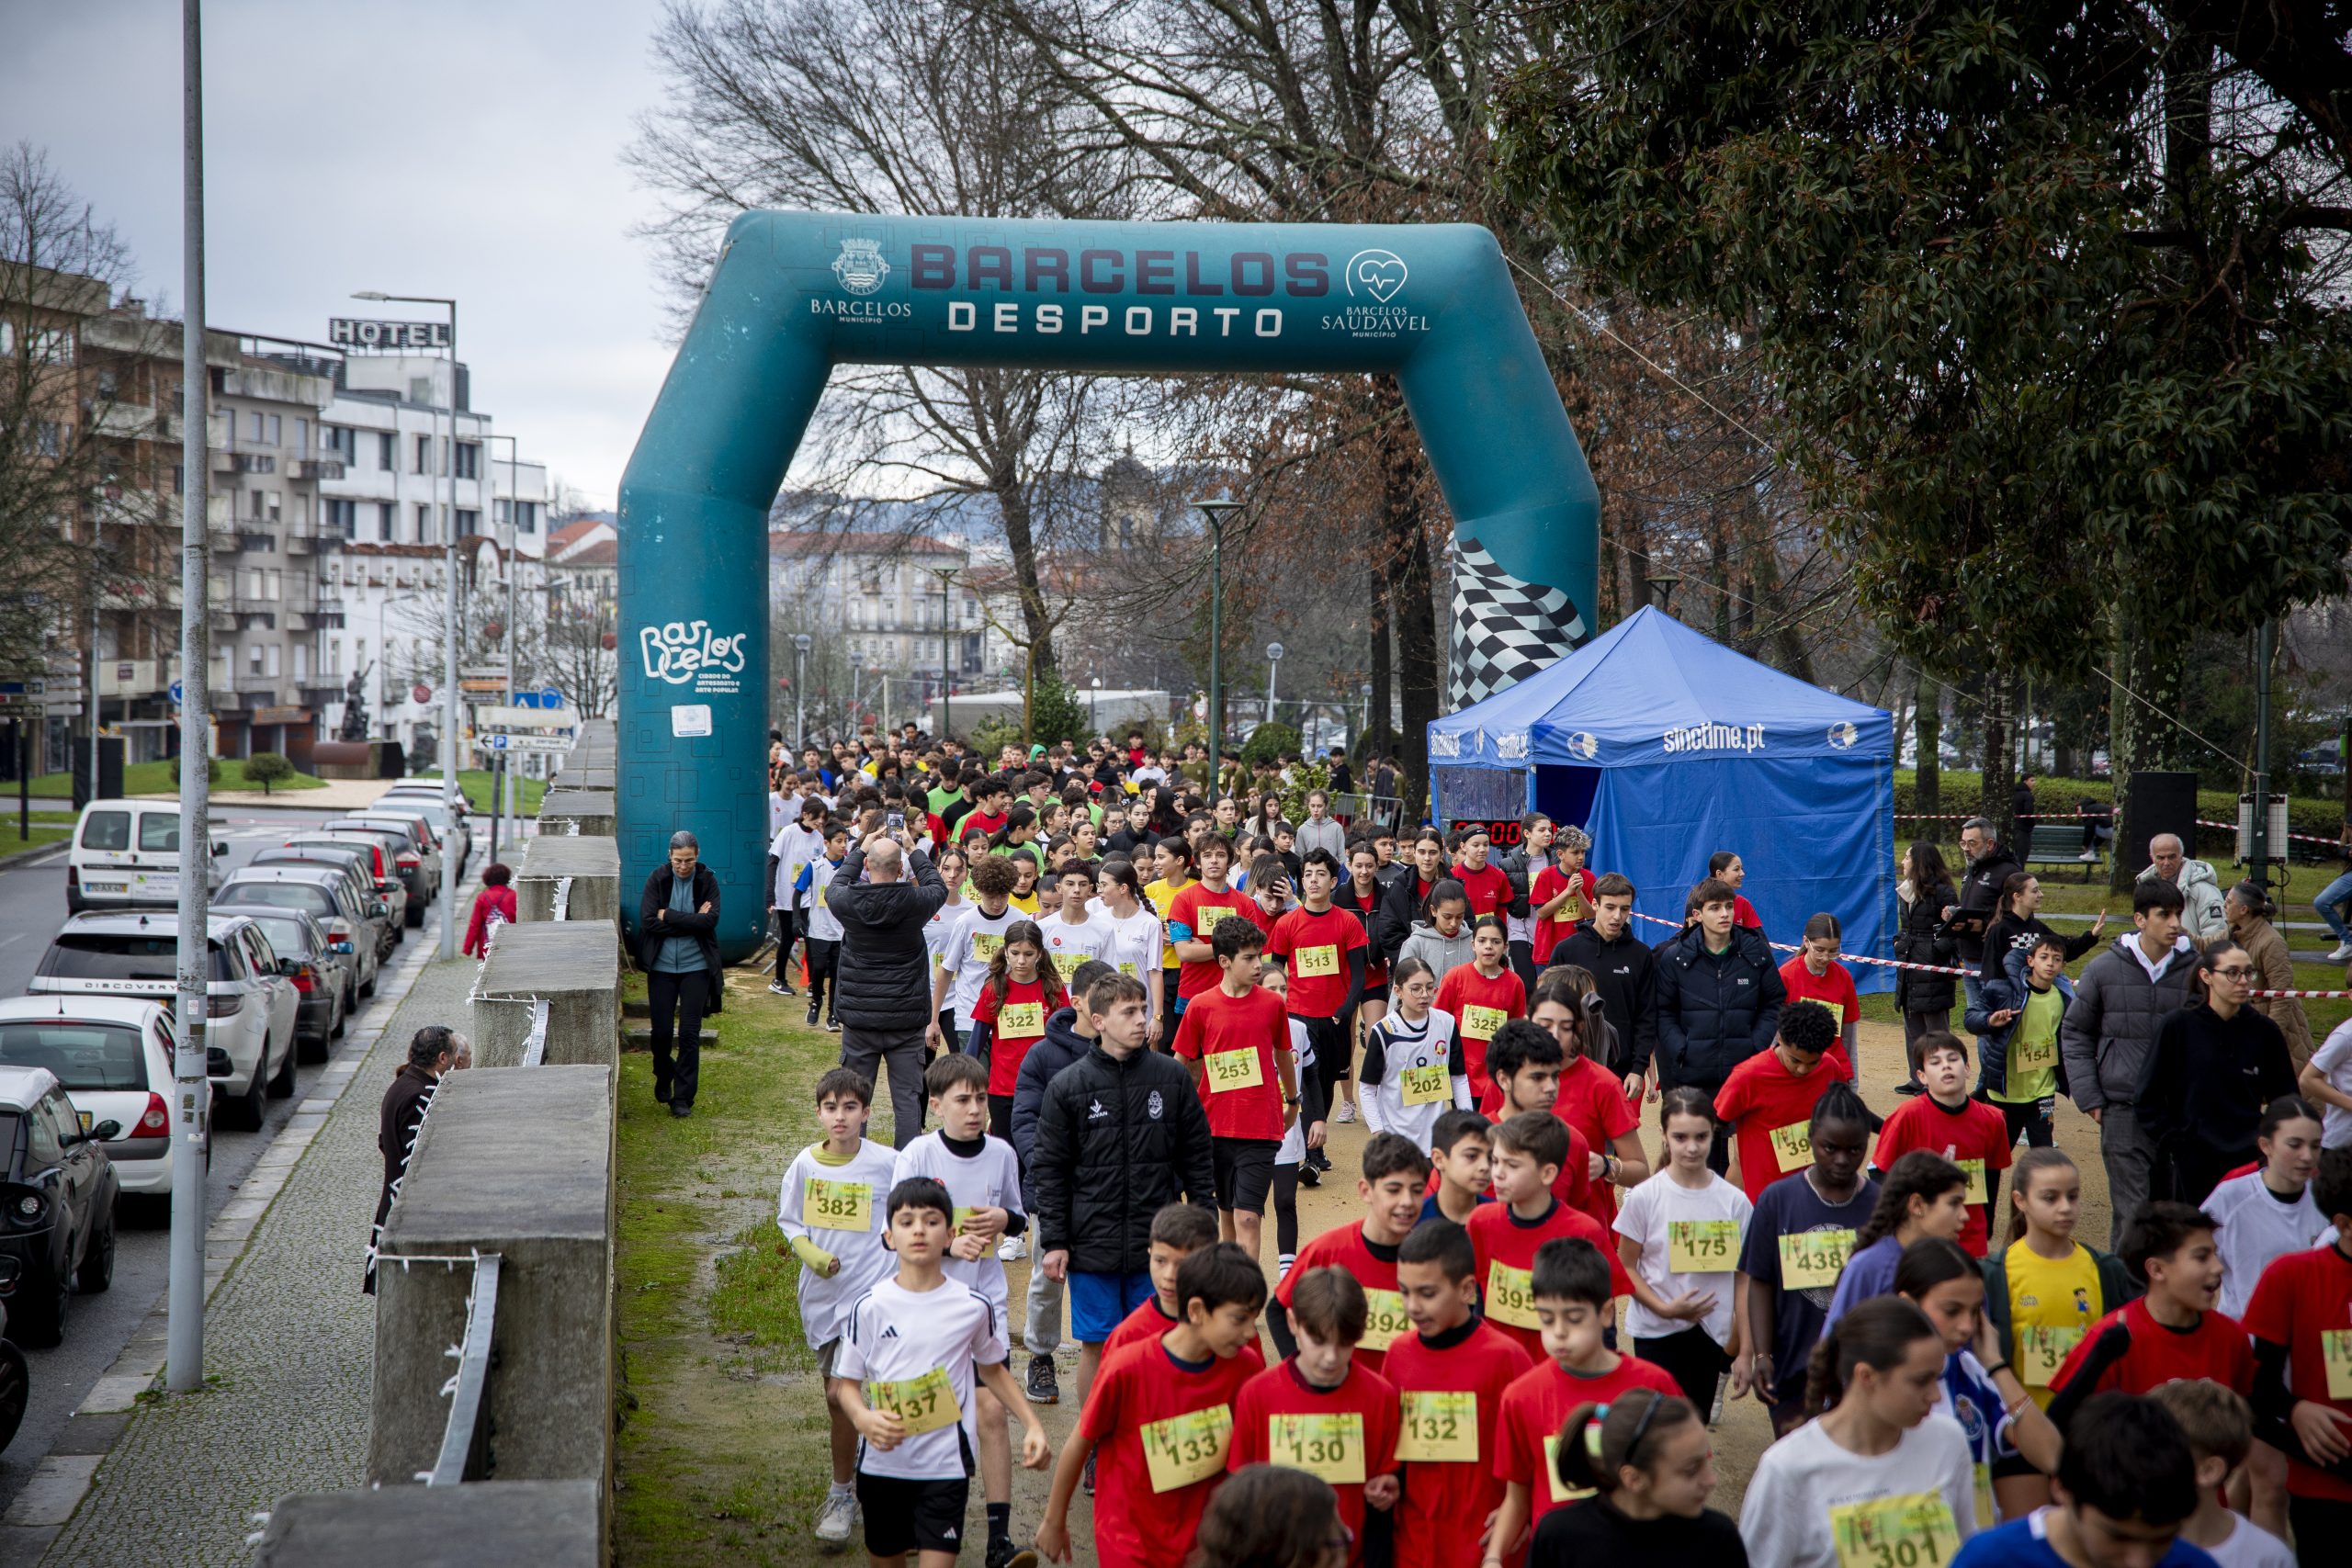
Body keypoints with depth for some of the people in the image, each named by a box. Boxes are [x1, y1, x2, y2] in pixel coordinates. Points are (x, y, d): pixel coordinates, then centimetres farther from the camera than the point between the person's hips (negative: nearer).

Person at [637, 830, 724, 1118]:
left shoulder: (707, 881, -3)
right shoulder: (657, 879, -3)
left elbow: (710, 921, -15)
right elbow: (647, 921, -12)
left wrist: (668, 916, -14)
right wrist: (691, 921, -15)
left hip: (696, 966, -1)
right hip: (662, 965, 1)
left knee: (690, 1033, -3)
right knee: (661, 1031, 3)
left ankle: (683, 1097, 6)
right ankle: (663, 1078, 33)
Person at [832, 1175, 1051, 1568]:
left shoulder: (974, 1307, -3)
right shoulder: (870, 1308, -5)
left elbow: (992, 1369, 15)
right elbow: (846, 1383, 2)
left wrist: (1032, 1424, 6)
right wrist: (864, 1419, -19)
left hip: (946, 1465, -1)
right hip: (882, 1463, 1)